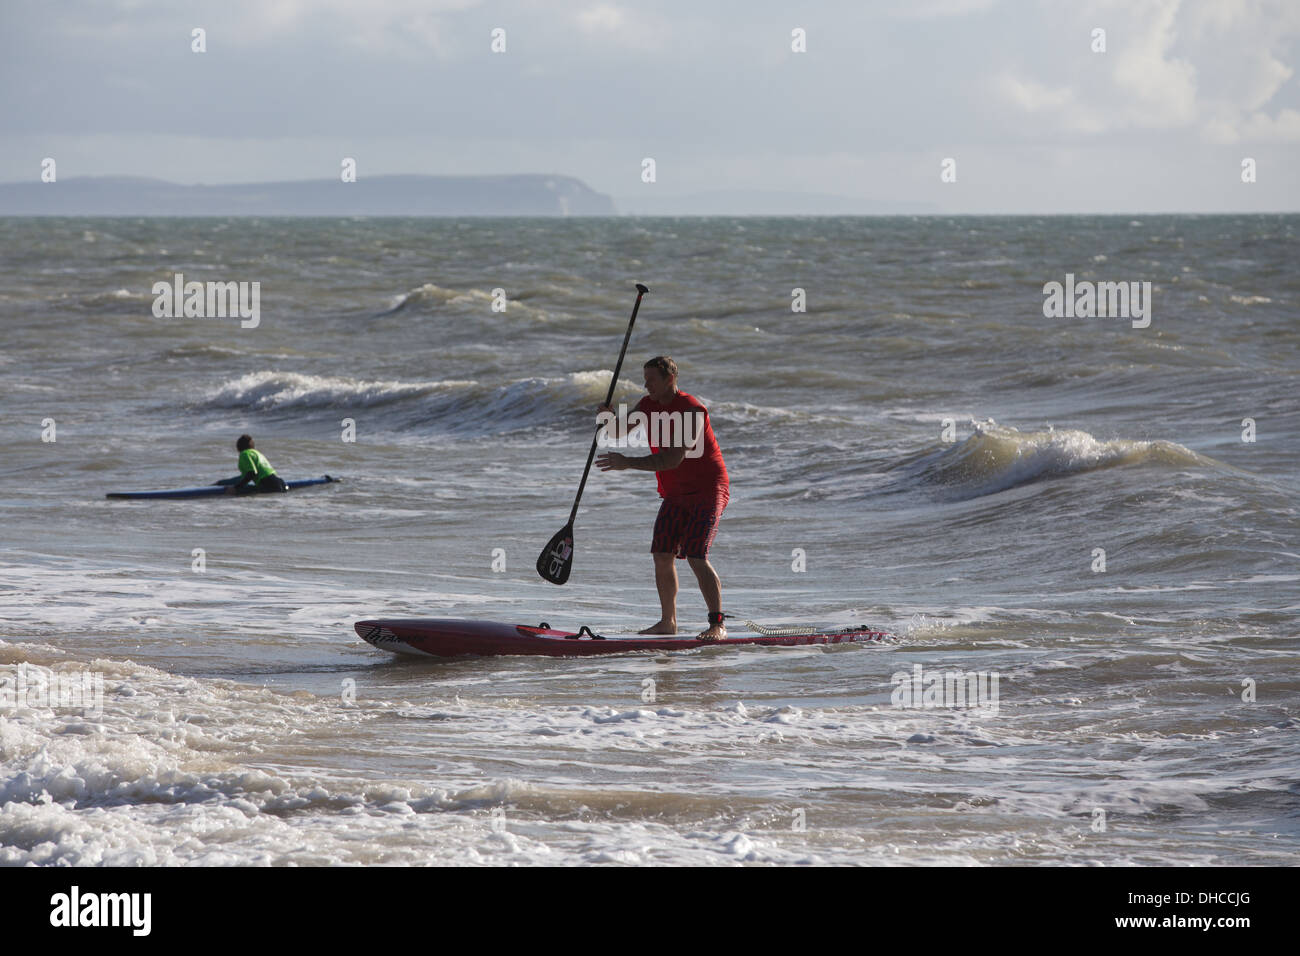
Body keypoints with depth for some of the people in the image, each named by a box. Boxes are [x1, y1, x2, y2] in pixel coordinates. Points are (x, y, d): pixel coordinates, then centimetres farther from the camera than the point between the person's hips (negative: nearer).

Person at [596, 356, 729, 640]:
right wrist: (611, 419, -15)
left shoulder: (691, 411, -22)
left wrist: (629, 463, -31)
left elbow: (673, 459, -29)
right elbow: (617, 433, 9)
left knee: (696, 557, -18)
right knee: (662, 556, 4)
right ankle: (668, 622, 16)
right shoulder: (649, 405, 4)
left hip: (707, 491, -8)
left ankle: (717, 624, -15)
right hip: (674, 494, 8)